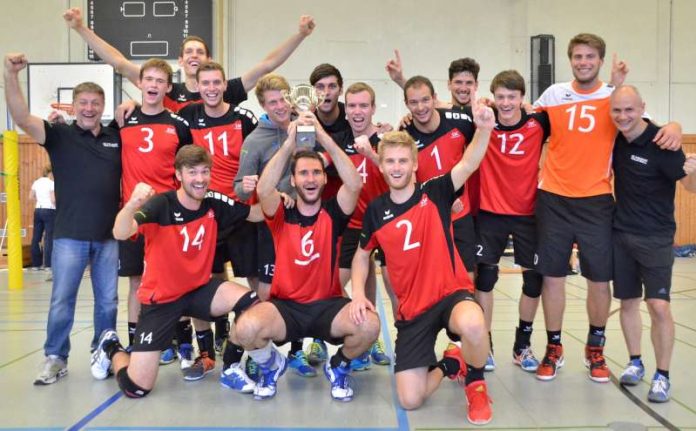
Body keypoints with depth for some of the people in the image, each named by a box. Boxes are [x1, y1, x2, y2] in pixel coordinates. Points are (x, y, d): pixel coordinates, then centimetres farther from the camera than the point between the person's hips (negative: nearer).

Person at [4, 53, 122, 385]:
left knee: (107, 301, 10)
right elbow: (22, 118, -14)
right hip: (69, 234, -2)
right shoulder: (59, 135, 0)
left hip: (109, 235, 2)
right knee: (61, 301, 2)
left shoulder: (117, 138, 6)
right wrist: (10, 75, -28)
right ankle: (55, 358, 15)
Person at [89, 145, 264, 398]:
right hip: (161, 298, -4)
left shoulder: (214, 203, -6)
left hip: (199, 289, 4)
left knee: (250, 304, -24)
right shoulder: (160, 205, -21)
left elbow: (259, 213, 0)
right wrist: (132, 204, -58)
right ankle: (111, 349, 28)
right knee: (136, 387, -8)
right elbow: (120, 234, -36)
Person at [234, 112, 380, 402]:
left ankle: (339, 366, 6)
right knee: (246, 327, -31)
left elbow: (354, 184, -19)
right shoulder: (281, 216, 0)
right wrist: (290, 143, -30)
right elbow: (263, 190, -22)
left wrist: (324, 139, -27)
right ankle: (271, 365, 8)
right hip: (285, 306, 0)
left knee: (369, 325, -30)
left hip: (328, 305, 0)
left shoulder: (333, 214, 0)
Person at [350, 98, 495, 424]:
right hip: (412, 308, 3)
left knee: (472, 324, -42)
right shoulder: (375, 210, 2)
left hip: (451, 293, -3)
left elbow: (468, 164, -24)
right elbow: (362, 254, 17)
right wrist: (358, 294, 1)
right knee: (410, 400, -6)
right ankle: (449, 364, 29)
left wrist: (484, 127, -43)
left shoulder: (435, 193, -6)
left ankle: (475, 383, -6)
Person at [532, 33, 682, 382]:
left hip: (596, 202, 0)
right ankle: (553, 349, 20)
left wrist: (673, 127, -19)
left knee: (600, 279, 3)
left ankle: (595, 349, 24)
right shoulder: (554, 94, 4)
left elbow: (654, 127, 3)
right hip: (554, 199, 1)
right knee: (552, 275, 4)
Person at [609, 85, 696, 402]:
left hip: (655, 238, -5)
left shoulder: (660, 144, -17)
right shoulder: (616, 138, -1)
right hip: (621, 233, 5)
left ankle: (662, 376, 4)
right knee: (628, 301, 11)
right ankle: (635, 363, 26)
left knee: (658, 305, -10)